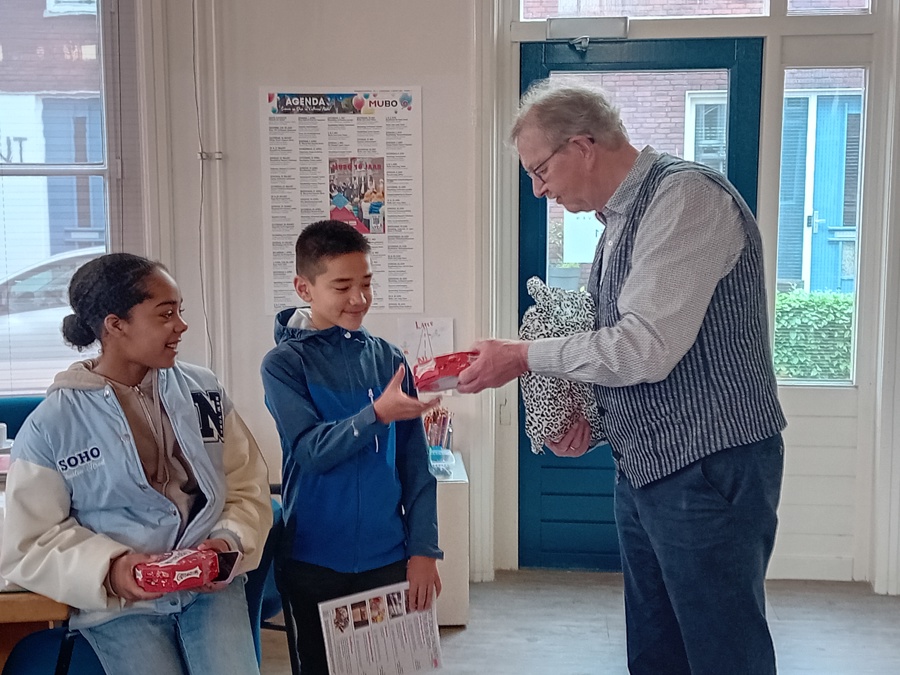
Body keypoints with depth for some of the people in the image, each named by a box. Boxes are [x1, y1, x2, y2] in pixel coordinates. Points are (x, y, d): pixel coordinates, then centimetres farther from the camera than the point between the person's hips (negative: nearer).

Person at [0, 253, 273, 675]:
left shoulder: (202, 390, 4)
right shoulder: (51, 425, -5)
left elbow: (247, 486, 7)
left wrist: (230, 540, -12)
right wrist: (108, 568, -19)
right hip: (120, 603, -2)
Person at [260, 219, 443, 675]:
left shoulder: (389, 359, 2)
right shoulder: (284, 364, -5)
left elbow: (415, 463, 3)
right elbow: (312, 450, -16)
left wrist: (424, 549, -2)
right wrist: (377, 413, -30)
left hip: (389, 557, 2)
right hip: (315, 561, -2)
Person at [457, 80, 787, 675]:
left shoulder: (685, 196, -16)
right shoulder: (620, 219, 15)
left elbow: (646, 347, -24)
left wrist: (525, 356, -13)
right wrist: (589, 414, 2)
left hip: (710, 469, -9)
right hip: (646, 469, 9)